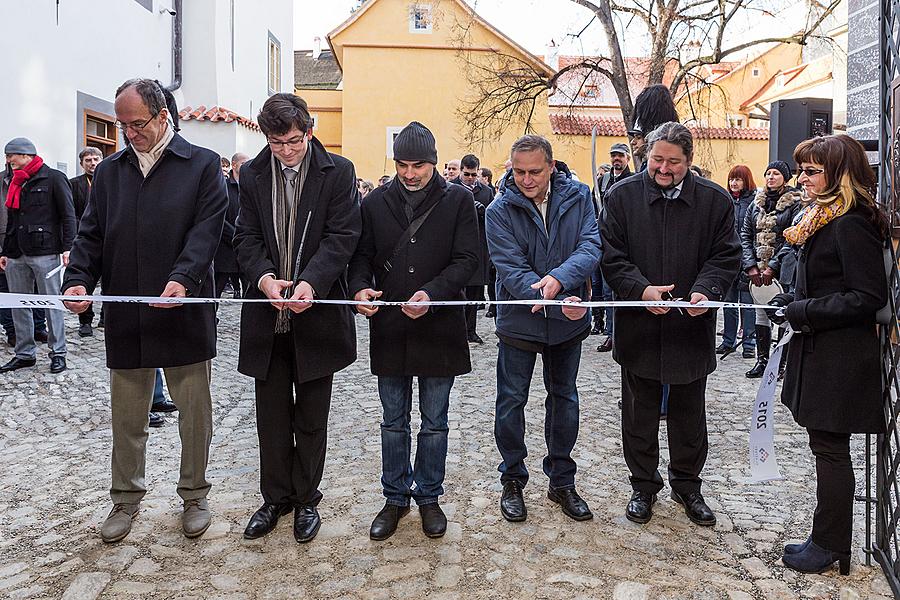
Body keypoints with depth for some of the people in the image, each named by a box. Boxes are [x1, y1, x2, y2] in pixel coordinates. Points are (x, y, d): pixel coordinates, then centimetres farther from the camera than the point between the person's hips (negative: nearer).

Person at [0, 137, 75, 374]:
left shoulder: (53, 178, -2)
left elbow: (68, 215, -7)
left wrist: (67, 247, -15)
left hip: (45, 253, -7)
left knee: (51, 303, -1)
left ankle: (58, 353, 6)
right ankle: (25, 354, 17)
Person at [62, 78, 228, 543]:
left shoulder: (203, 165, 0)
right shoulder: (109, 171, 13)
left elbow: (207, 229, -10)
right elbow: (91, 233, 10)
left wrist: (183, 278, -25)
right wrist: (79, 278, -8)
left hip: (184, 313, -3)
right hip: (124, 317, 4)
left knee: (194, 413, 8)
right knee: (126, 416, 13)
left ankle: (194, 496, 26)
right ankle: (126, 498, 31)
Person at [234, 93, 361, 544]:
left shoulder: (338, 172, -3)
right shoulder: (252, 174, 6)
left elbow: (342, 236, -9)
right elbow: (246, 237, 2)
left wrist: (310, 282, -24)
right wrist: (263, 277, -18)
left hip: (316, 314, -2)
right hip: (267, 316, 3)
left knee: (312, 417, 10)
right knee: (271, 416, 13)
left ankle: (306, 499, 28)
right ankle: (276, 497, 30)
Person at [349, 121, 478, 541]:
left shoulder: (458, 200, -2)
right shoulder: (376, 203, 5)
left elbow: (467, 259, -8)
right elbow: (362, 255, 6)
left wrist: (432, 293, -23)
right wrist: (361, 287, -16)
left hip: (439, 328, -2)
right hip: (389, 329, 2)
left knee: (434, 423, 12)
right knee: (394, 422, 13)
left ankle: (429, 496, 30)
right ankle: (395, 497, 30)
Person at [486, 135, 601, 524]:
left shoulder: (578, 197, -6)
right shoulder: (499, 211, -12)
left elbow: (591, 246, -17)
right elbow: (510, 270, -20)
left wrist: (560, 277, -37)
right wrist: (558, 302, -31)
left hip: (568, 321, 2)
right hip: (520, 321, -2)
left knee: (564, 399, 15)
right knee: (511, 402, 7)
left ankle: (562, 481, 32)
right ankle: (512, 481, 27)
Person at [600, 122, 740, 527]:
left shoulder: (715, 200, -1)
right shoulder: (623, 196, -3)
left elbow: (725, 257, -1)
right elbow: (611, 258, -6)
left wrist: (706, 290, -21)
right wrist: (641, 289, -23)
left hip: (692, 327, 1)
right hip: (639, 327, 0)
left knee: (690, 415, 16)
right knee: (639, 414, 13)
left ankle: (687, 484, 36)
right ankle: (644, 485, 31)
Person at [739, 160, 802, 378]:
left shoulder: (795, 203, -2)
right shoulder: (756, 203, 13)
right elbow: (745, 235, 9)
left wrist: (773, 266, -15)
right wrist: (751, 266, -3)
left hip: (783, 271, -5)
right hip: (757, 271, 5)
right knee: (761, 314, 8)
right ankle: (762, 359, 16)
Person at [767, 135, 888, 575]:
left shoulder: (851, 224, -17)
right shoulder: (822, 218, 13)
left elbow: (868, 297, -20)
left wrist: (802, 312, -19)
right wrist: (790, 302, 4)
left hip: (840, 359, -10)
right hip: (818, 353, 10)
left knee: (829, 449, 2)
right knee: (826, 448, 15)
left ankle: (830, 546, 17)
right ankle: (827, 539, 27)